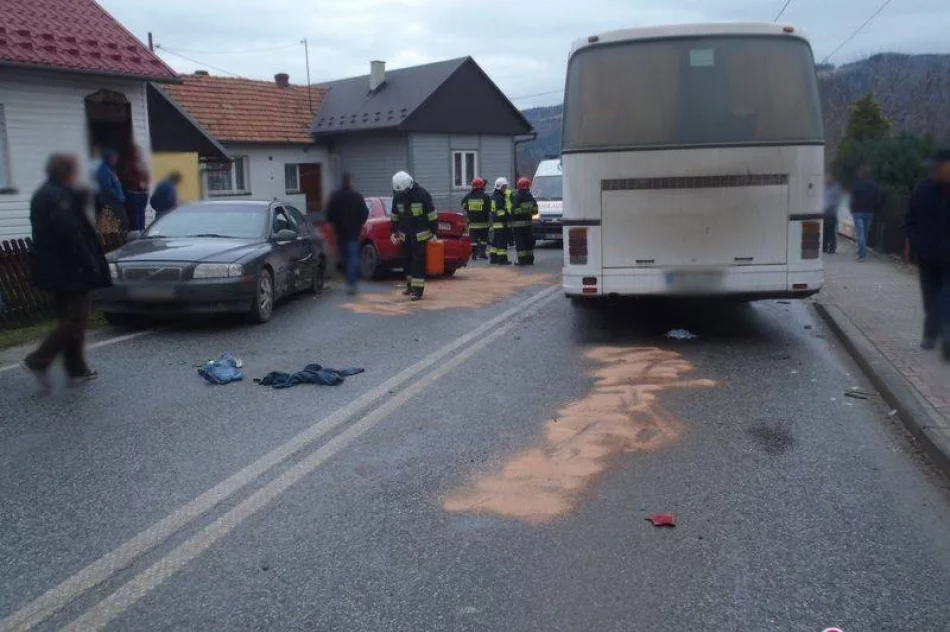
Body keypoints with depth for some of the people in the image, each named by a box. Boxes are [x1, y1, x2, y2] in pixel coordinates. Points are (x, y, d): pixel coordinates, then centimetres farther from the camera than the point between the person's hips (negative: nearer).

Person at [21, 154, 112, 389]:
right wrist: (90, 264, -18)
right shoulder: (59, 197, -17)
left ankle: (76, 370, 19)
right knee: (76, 319, -5)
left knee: (69, 319, 15)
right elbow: (71, 235, -22)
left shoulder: (43, 194, 14)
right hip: (70, 270, -11)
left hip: (54, 270, 11)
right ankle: (38, 361, -8)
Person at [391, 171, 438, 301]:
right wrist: (394, 231, 11)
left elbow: (432, 214, -10)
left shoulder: (422, 194, -14)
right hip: (405, 235, 6)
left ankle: (418, 290, -5)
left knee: (418, 261, -6)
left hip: (420, 235, -6)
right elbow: (395, 216, 14)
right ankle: (410, 285, 27)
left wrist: (433, 232, -10)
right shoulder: (397, 196, 2)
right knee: (406, 261, 11)